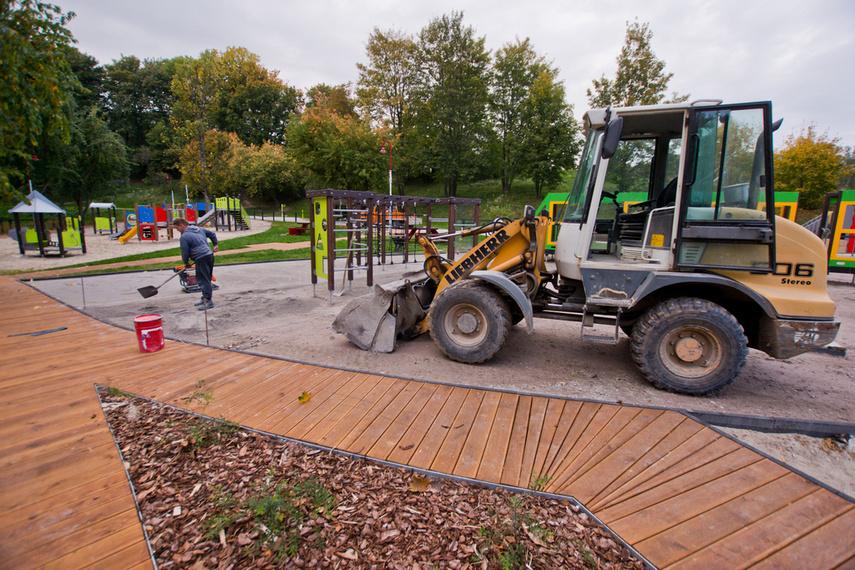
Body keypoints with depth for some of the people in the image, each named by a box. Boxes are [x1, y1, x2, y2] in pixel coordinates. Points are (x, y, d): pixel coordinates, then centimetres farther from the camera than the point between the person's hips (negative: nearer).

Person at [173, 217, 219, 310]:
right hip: (210, 255, 9)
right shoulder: (199, 229, 15)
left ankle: (208, 301, -9)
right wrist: (215, 245, 33)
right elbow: (212, 234, 25)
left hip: (201, 259, -9)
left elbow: (185, 253, -5)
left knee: (203, 280, -6)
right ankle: (205, 298, 26)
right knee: (207, 279, 16)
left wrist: (186, 263, 12)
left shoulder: (184, 237, -8)